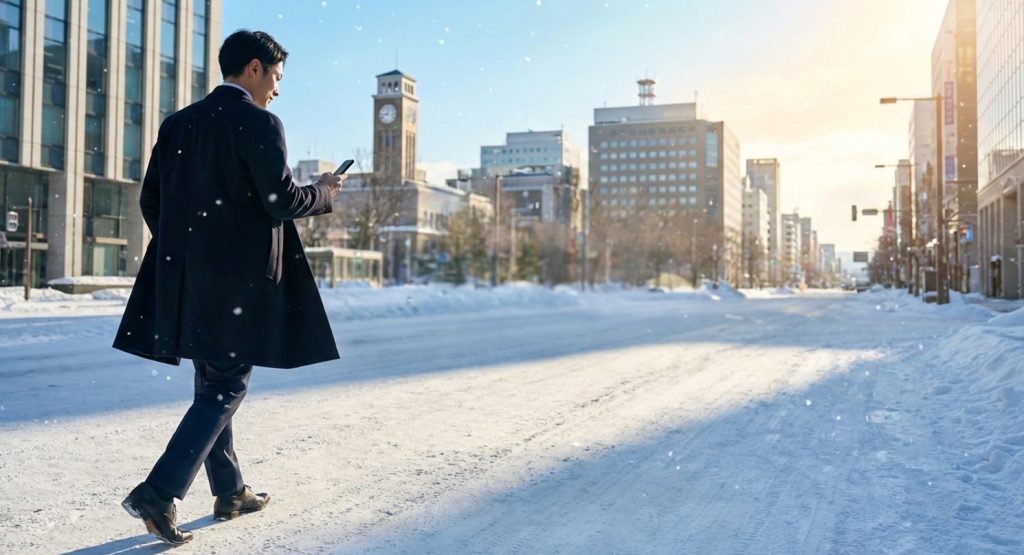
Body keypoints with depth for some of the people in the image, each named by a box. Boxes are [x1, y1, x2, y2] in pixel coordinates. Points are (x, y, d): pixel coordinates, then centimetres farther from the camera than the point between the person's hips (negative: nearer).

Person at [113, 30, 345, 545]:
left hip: (186, 278, 8)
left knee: (212, 383, 16)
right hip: (240, 277, -7)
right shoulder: (259, 123, -10)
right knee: (225, 388, 1)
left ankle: (230, 492, 27)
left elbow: (150, 200, 12)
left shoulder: (177, 123, 11)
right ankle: (159, 492, -7)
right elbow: (282, 201, -16)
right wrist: (323, 192, 3)